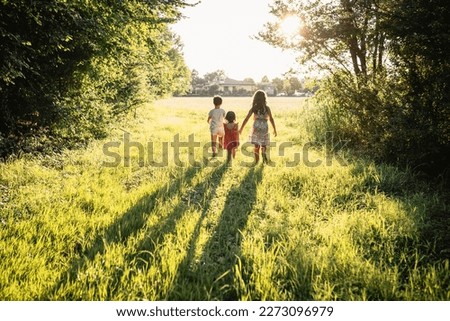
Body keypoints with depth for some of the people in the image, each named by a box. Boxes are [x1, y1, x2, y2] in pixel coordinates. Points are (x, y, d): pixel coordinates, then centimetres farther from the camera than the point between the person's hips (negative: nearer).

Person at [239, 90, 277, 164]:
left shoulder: (253, 108, 0)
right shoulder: (267, 108, -1)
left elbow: (246, 119, -2)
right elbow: (271, 119, -4)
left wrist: (241, 129, 2)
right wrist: (275, 129, 2)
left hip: (256, 127, 0)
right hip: (264, 127, 0)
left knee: (256, 145, 9)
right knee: (263, 144, 13)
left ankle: (256, 160, 6)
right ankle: (264, 153, -11)